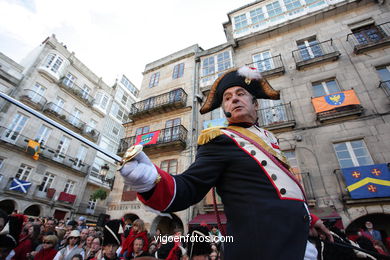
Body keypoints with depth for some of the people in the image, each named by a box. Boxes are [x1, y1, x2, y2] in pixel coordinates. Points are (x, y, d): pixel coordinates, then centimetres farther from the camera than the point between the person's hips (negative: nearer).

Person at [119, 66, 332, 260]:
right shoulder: (220, 140, -11)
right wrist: (151, 181, -41)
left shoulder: (268, 137, 11)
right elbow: (188, 189, -21)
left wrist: (309, 217, 27)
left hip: (295, 236, 8)